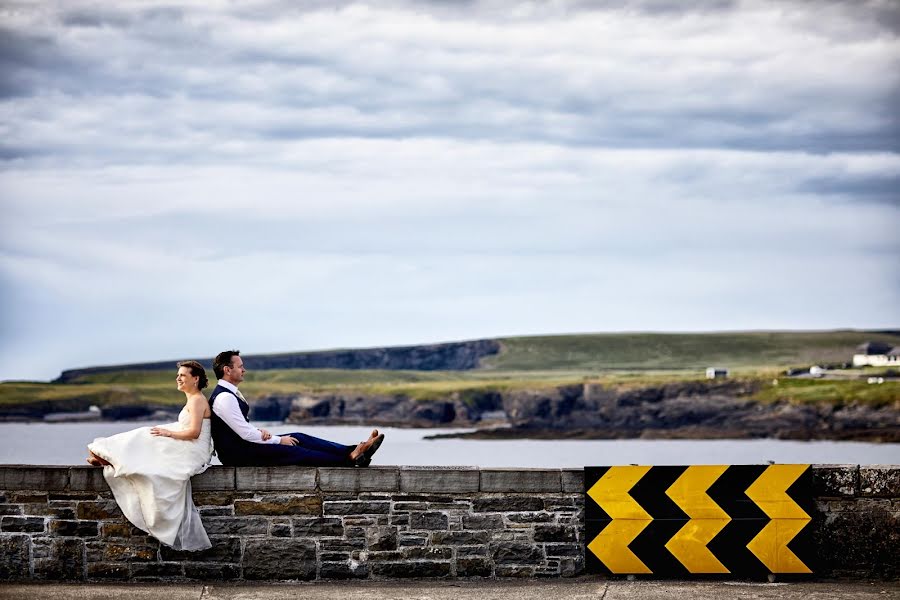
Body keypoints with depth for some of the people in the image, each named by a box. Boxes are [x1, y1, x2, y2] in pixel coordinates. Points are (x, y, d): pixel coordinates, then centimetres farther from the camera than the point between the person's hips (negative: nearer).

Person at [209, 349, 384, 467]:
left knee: (299, 438, 1)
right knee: (294, 451, -14)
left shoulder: (231, 393, 13)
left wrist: (259, 432, -1)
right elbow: (245, 433, -22)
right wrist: (278, 440, -10)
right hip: (237, 454, -10)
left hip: (243, 444, 10)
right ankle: (351, 459, -13)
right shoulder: (224, 398, -20)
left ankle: (351, 452, -7)